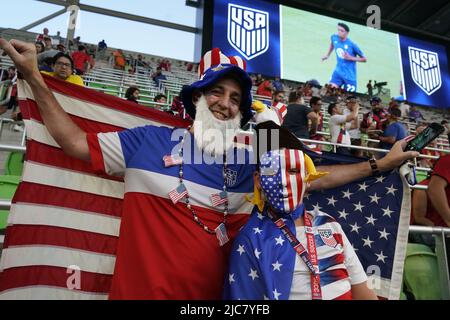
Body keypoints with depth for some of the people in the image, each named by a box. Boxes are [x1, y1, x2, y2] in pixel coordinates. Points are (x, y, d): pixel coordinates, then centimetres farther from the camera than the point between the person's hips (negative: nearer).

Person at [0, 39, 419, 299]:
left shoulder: (246, 166, 3)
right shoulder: (149, 139, -3)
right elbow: (77, 144, 2)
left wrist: (378, 164, 8)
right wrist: (34, 78, -1)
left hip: (207, 293, 3)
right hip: (138, 290, -2)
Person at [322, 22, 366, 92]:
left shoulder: (352, 45, -19)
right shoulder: (334, 38, -5)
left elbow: (364, 59, -10)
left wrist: (350, 58, -21)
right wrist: (328, 54, 20)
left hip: (350, 76, -4)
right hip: (338, 72, 4)